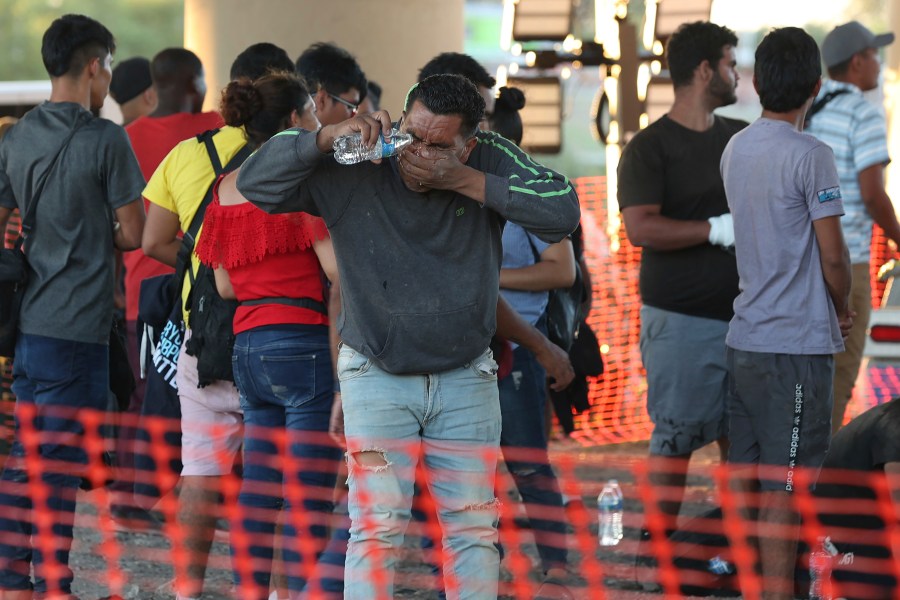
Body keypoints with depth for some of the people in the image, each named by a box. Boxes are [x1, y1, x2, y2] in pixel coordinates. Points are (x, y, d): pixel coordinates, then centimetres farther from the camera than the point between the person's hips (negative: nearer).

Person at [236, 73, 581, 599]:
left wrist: (465, 181, -25)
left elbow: (563, 211, -20)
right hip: (377, 375, -2)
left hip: (466, 377, 2)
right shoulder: (354, 171, -12)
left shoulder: (489, 162, -8)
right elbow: (257, 182, -15)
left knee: (475, 531, 5)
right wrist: (329, 137, -28)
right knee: (378, 528, -8)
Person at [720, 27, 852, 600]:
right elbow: (833, 256, -13)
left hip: (745, 336, 7)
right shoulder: (810, 155, -14)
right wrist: (843, 312, 6)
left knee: (744, 482, 12)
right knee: (784, 490, -6)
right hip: (799, 342, -7)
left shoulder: (735, 150, 8)